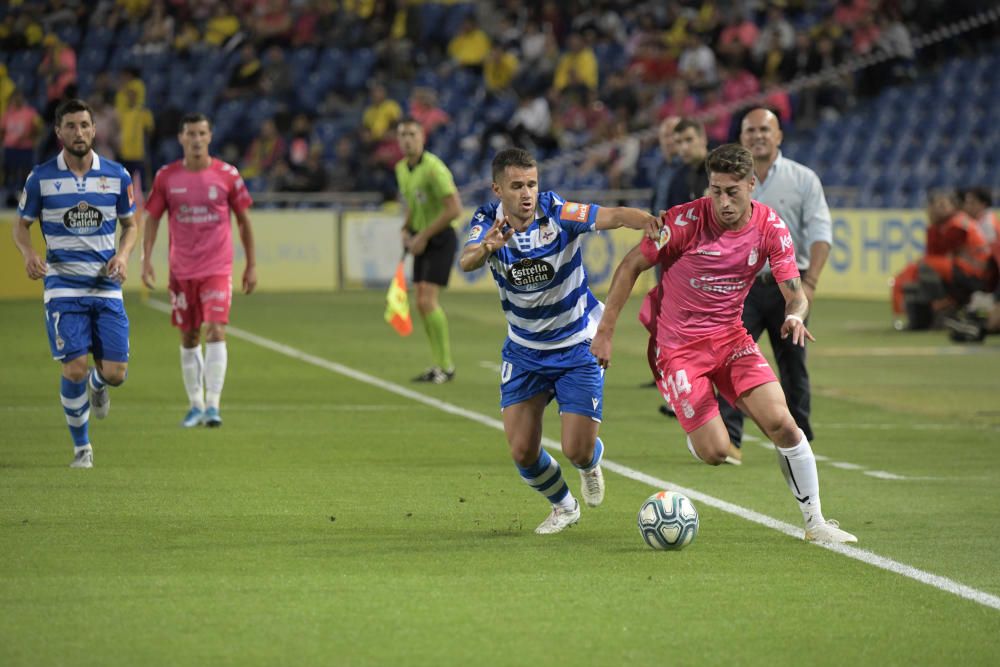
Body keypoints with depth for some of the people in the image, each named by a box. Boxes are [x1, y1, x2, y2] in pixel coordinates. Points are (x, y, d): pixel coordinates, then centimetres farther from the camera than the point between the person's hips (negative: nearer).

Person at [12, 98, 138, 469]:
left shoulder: (116, 175, 2)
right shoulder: (41, 177, -2)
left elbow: (130, 225, 13)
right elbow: (21, 225, 8)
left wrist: (123, 255, -7)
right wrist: (28, 253, -14)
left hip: (107, 286, 2)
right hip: (63, 287, -2)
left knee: (115, 373, -3)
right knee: (75, 370, -12)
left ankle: (98, 384, 36)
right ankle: (82, 448, 9)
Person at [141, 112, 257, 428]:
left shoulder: (227, 174, -2)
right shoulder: (166, 176, 1)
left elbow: (243, 220, 5)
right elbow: (152, 219, 7)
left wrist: (251, 265, 5)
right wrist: (146, 260, -3)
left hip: (217, 268, -2)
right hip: (181, 269, 2)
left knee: (215, 332, -15)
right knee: (188, 338, 9)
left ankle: (212, 405, -15)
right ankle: (195, 405, 21)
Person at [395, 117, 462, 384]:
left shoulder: (433, 168, -20)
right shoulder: (402, 168, 7)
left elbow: (454, 209, -24)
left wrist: (423, 236, -19)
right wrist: (406, 229, 6)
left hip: (441, 239, -8)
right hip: (422, 241, 8)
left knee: (427, 301, -16)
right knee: (422, 304, 6)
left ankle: (447, 366, -8)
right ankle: (438, 365, 14)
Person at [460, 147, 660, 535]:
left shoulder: (559, 213, -20)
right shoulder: (488, 222, -13)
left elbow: (613, 216, -36)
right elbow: (466, 262, -33)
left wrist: (647, 221, -59)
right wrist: (485, 249, -57)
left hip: (577, 347, -3)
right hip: (524, 351, 3)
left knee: (577, 451, -8)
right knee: (522, 452, -4)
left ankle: (592, 463, 32)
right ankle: (563, 506, 28)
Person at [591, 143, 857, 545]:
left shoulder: (770, 227, -8)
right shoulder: (687, 220, -18)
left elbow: (795, 293, -5)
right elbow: (631, 266, -8)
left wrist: (795, 315, -31)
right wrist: (605, 332, -9)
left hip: (731, 338, 3)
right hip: (678, 346, -3)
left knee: (781, 423, -16)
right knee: (715, 453, -12)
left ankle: (815, 522, -1)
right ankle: (695, 432, 27)